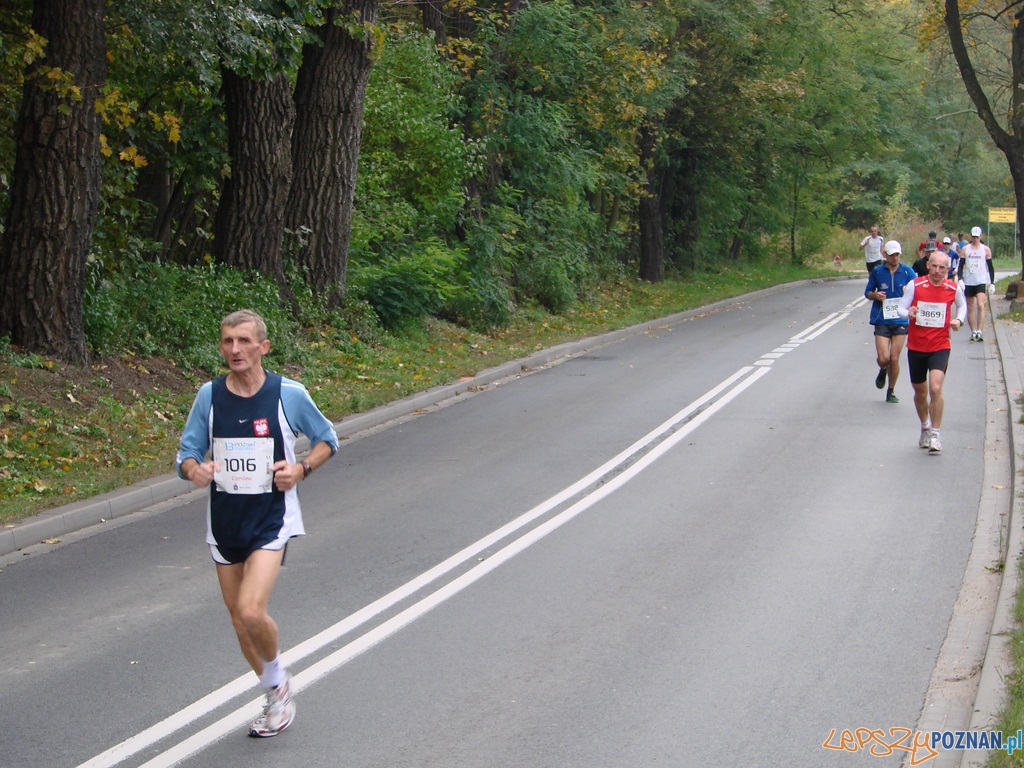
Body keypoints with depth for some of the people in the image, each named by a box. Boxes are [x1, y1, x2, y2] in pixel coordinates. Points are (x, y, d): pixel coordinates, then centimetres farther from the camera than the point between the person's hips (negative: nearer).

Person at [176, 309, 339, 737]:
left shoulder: (289, 394, -7)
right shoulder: (209, 395, 0)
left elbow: (327, 439, 7)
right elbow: (187, 452, 7)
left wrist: (301, 469, -11)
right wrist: (194, 469, -17)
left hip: (271, 520, -4)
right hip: (223, 521, 4)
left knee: (251, 611, -21)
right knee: (239, 622, 10)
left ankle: (278, 679, 8)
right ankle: (277, 695, 33)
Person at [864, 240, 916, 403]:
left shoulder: (907, 272, 1)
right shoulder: (877, 272, 3)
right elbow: (867, 293, 12)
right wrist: (875, 295, -11)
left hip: (900, 320, 0)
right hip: (882, 320, 0)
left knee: (894, 359, 0)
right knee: (883, 358, -9)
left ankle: (891, 392, 18)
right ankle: (883, 371, 29)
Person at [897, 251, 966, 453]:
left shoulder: (954, 289, -2)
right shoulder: (915, 285, -6)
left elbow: (961, 305, 18)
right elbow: (901, 309, -4)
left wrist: (959, 320, -1)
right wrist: (908, 313, -26)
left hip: (940, 347, -1)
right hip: (916, 346, 1)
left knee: (935, 389, -19)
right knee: (920, 392, 13)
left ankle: (935, 434, -8)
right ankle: (925, 427, 39)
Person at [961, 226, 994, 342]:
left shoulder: (986, 249, 4)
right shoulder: (965, 249, 6)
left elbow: (990, 267, 6)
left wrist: (992, 283, 2)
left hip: (981, 281, -2)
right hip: (968, 282, 2)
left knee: (980, 305, -18)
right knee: (970, 308, 5)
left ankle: (979, 331, -22)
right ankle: (973, 332, 12)